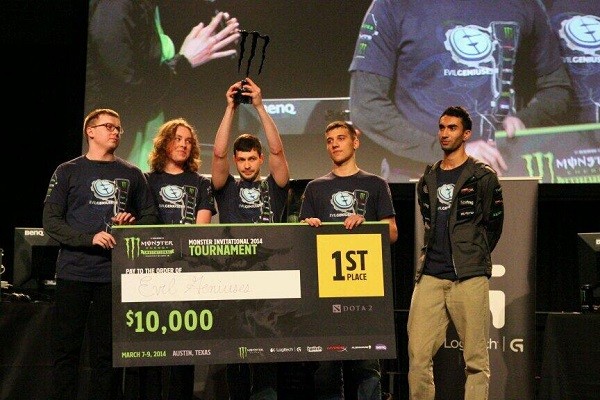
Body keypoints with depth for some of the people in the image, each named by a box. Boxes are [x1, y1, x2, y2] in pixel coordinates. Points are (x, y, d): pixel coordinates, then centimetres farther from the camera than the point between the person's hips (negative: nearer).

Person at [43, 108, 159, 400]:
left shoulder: (132, 174, 13)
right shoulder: (68, 172, 5)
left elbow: (150, 216, 17)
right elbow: (51, 222, -2)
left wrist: (133, 223, -6)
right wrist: (90, 238, -15)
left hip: (115, 275, 2)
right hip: (74, 273, -2)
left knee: (106, 353, 4)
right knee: (67, 349, 0)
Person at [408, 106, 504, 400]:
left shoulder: (483, 177, 2)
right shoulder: (428, 179, 17)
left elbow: (493, 225, 6)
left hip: (469, 277, -4)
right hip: (430, 276, 5)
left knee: (476, 359, -3)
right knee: (417, 355, -2)